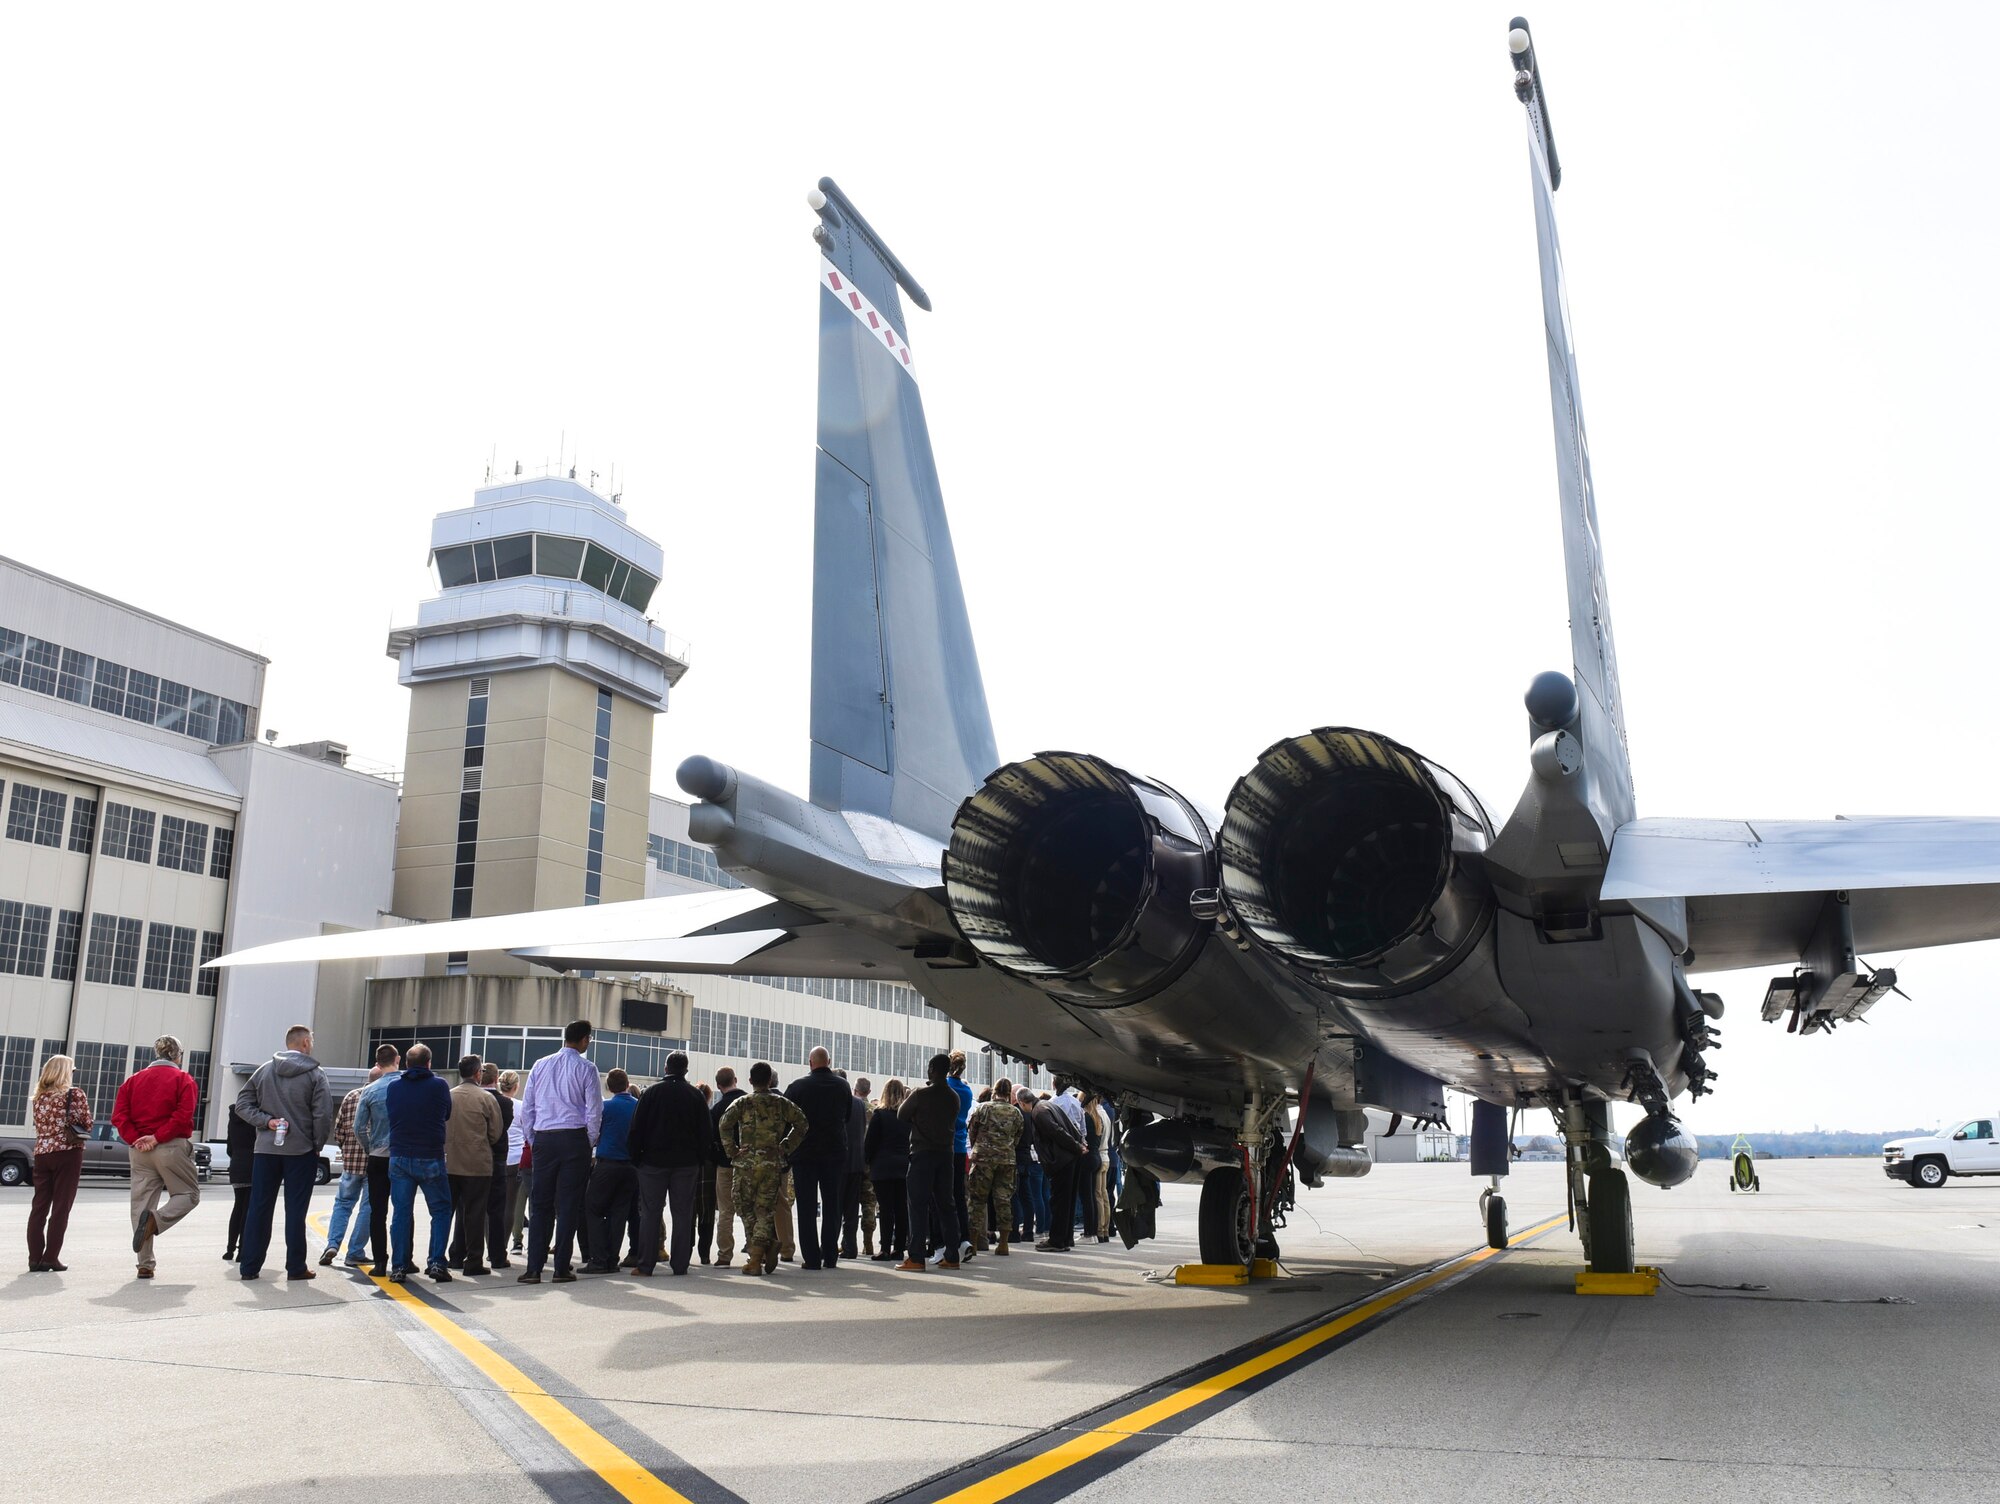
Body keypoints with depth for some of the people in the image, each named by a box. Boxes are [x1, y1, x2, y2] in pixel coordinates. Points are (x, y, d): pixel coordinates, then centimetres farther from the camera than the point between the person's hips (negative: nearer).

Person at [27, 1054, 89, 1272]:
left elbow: (39, 1126, 10)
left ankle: (35, 1259, 6)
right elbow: (86, 1124, -5)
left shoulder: (39, 1096, 8)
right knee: (60, 1208, 0)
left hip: (42, 1152, 5)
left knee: (39, 1207, 7)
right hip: (67, 1153, -5)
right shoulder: (75, 1094, -7)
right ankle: (51, 1258, -2)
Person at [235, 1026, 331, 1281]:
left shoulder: (264, 1070, 5)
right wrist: (317, 1145, 1)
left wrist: (266, 1121, -4)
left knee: (259, 1208, 9)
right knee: (295, 1210, 2)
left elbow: (242, 1102, 2)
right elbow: (323, 1115, -11)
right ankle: (296, 1267, 5)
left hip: (266, 1149, 3)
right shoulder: (315, 1074, -7)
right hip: (301, 1151, -3)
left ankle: (250, 1266, 11)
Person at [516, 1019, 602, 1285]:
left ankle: (534, 1268, 3)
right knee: (569, 1204, 3)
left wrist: (532, 1141, 16)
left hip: (543, 1139, 3)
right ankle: (562, 1268, 3)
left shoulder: (540, 1065, 7)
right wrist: (590, 1142, 8)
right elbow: (594, 1110, -4)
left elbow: (526, 1107, 8)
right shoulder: (586, 1068, -3)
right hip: (574, 1139, -3)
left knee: (540, 1204, 7)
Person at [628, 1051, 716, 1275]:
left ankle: (645, 1265, 1)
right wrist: (701, 1160, 10)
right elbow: (706, 1132, 4)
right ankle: (680, 1264, 5)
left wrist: (635, 1157, 4)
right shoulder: (696, 1096, 3)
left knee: (650, 1212, 3)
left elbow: (637, 1128, -2)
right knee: (683, 1213, 5)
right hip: (686, 1163, 1)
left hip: (653, 1161, -1)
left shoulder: (652, 1092, -1)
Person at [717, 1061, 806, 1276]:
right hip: (773, 1164, 1)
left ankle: (755, 1257, 4)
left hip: (746, 1163, -1)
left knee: (747, 1210, 10)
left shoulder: (742, 1103, 0)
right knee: (765, 1210, 7)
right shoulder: (782, 1103, 5)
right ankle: (758, 1255, -9)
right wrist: (786, 1147, 6)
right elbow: (802, 1124, 2)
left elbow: (725, 1125, -14)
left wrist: (732, 1151, -4)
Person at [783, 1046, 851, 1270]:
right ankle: (830, 1257, 8)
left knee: (807, 1209, 4)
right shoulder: (843, 1086, 0)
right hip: (836, 1153, 2)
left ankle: (812, 1258, 1)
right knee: (832, 1207, 9)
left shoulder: (797, 1087, -8)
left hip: (804, 1153, -2)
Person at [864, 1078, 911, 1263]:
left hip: (883, 1168, -4)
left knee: (886, 1209, -3)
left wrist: (868, 1161, 8)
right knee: (902, 1208, 7)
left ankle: (886, 1249, -5)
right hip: (904, 1168, 4)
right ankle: (899, 1248, 9)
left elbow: (870, 1143, -5)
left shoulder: (879, 1115, -6)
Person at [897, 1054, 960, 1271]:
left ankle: (916, 1258, -7)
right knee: (945, 1205, 10)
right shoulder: (954, 1097, 6)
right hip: (946, 1153, 5)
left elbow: (902, 1115, 2)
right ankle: (951, 1256, 11)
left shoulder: (921, 1093, -10)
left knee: (919, 1206, -4)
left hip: (923, 1153, -5)